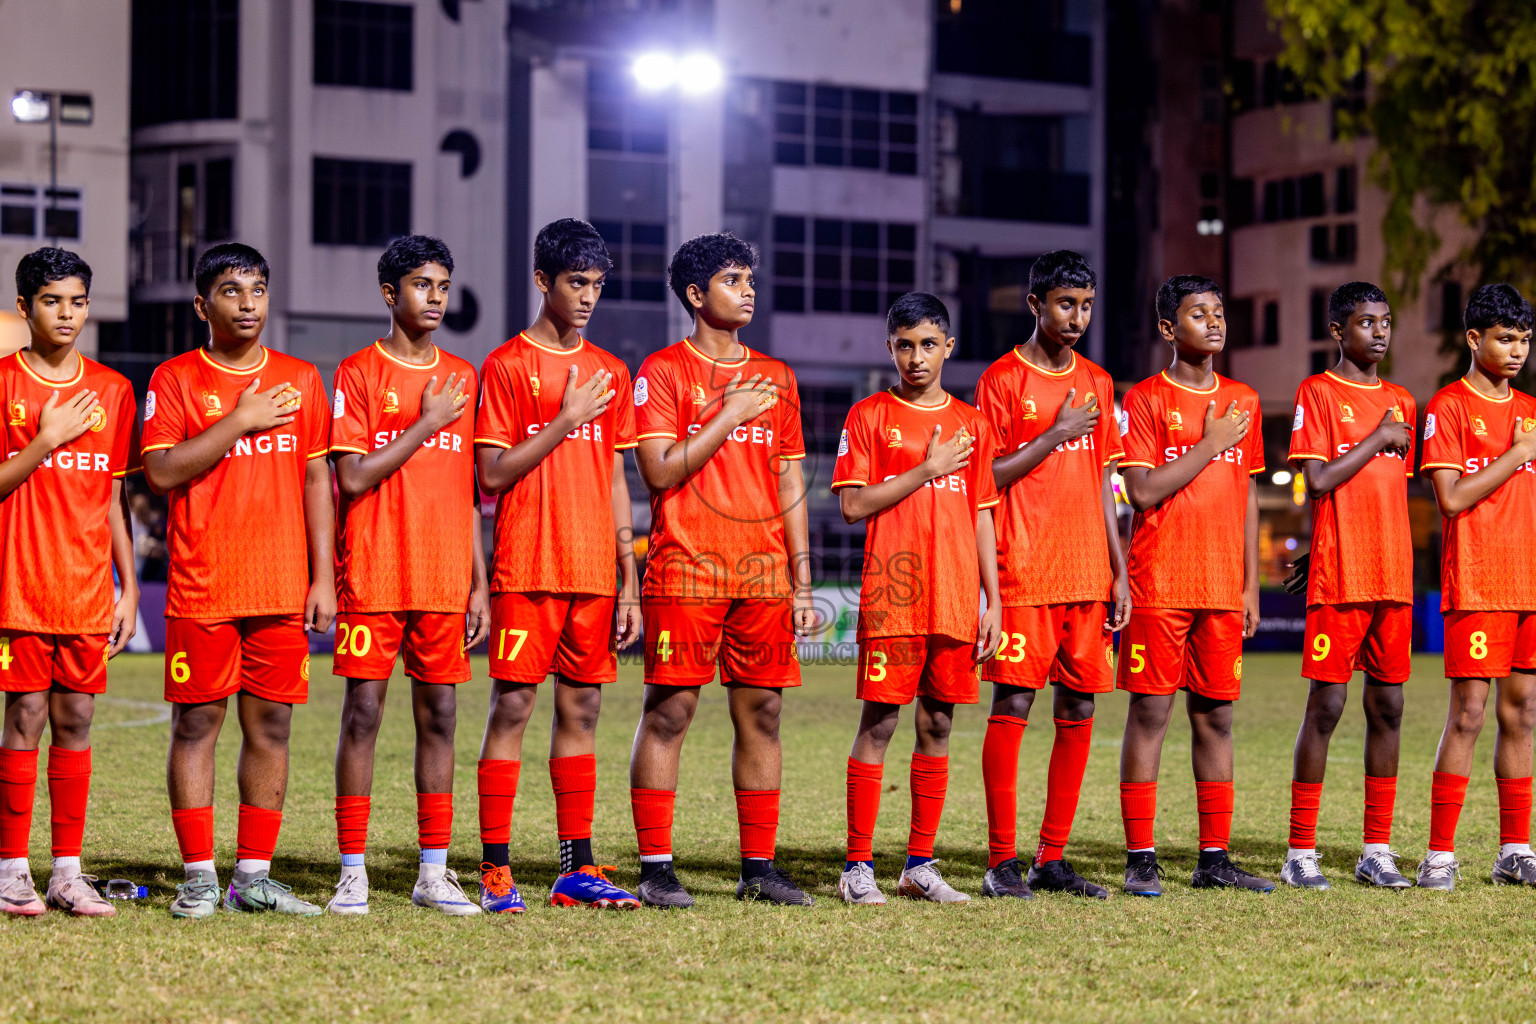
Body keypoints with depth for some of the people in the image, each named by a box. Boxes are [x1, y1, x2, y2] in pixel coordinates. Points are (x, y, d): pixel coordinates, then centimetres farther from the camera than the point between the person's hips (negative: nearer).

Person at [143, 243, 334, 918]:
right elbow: (161, 470, -10)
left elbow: (317, 480, 11)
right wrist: (241, 421, -13)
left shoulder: (299, 380, 12)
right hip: (201, 589, -3)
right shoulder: (174, 379, 2)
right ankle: (198, 879, 4)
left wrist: (323, 576, 5)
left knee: (270, 726, 4)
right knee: (196, 724, -2)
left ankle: (253, 877, 10)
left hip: (282, 586, 3)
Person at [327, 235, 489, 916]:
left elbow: (469, 490, 15)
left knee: (439, 716, 4)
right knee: (362, 712, -3)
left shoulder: (462, 379, 13)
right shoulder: (359, 373, -1)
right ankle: (353, 872, 2)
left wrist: (479, 583, 11)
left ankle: (434, 872, 9)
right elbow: (354, 478, -10)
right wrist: (428, 423, -11)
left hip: (445, 580, 4)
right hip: (373, 578, -4)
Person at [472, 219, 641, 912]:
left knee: (582, 710, 6)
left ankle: (578, 869, 9)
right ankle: (495, 872, -3)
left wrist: (629, 581, 11)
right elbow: (492, 474, -7)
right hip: (527, 568, -5)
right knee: (512, 706, -5)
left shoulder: (610, 373, 14)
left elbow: (614, 483, 15)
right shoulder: (506, 366, -1)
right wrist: (566, 420, -13)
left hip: (593, 573, 5)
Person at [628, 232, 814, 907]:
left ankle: (759, 866, 11)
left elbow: (790, 484, 16)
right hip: (685, 570, -5)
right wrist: (730, 415, -10)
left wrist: (801, 580, 10)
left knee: (761, 714, 5)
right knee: (668, 712, -4)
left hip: (764, 572, 5)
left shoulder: (775, 378, 15)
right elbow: (660, 471, -10)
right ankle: (655, 869, -1)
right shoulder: (663, 371, 0)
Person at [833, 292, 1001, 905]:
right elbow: (852, 505, -6)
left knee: (938, 725, 6)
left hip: (955, 599, 4)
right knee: (878, 723, -5)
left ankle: (920, 866, 13)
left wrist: (993, 601, 9)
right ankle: (857, 867, -1)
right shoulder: (869, 416, 2)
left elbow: (982, 516, 14)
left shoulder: (971, 424, 13)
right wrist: (928, 469, -9)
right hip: (891, 597, -4)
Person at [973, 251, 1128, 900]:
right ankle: (1002, 862, -2)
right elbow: (986, 477, -5)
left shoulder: (1097, 383, 15)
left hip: (1088, 576, 6)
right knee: (1012, 706, -6)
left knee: (1078, 711, 4)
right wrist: (1055, 435, -12)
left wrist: (1118, 573, 12)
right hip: (1024, 576, -5)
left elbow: (1103, 483, 17)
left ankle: (1052, 859, 10)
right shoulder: (1003, 379, -2)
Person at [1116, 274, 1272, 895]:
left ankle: (1215, 859, 11)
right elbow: (1142, 492, -12)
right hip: (1159, 587, -5)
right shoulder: (1145, 400, -2)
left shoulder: (1242, 402, 13)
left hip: (1223, 588, 5)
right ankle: (1140, 860, -1)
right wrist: (1211, 444, -11)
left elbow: (1247, 495, 17)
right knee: (1149, 712, -4)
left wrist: (1251, 583, 12)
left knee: (1216, 716, 6)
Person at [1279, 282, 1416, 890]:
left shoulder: (1401, 403, 16)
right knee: (1326, 706, -5)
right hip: (1338, 584, -6)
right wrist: (1379, 438, -7)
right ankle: (1301, 852, 1)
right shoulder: (1317, 394, -2)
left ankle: (1377, 850, 11)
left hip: (1394, 577, 6)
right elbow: (1318, 482, -13)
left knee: (1388, 708, 5)